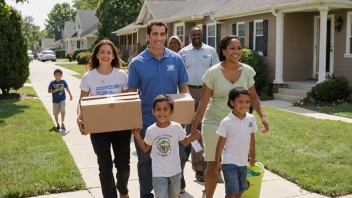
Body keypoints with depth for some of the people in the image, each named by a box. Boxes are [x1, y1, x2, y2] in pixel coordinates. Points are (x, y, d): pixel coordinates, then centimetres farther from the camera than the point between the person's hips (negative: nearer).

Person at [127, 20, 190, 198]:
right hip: (146, 121, -1)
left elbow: (183, 87, 6)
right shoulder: (137, 63, -5)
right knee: (145, 161, 12)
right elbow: (132, 93, -1)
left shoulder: (176, 59, -1)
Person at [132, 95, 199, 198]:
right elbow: (145, 149, 4)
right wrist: (137, 136, -6)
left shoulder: (176, 127, -12)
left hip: (175, 171, 2)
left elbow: (184, 142, 6)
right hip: (158, 173, -2)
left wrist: (192, 136, -13)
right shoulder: (150, 130, -11)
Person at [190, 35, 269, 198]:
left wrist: (262, 116, -8)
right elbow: (203, 102, -7)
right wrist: (194, 126, -7)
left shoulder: (248, 71, -2)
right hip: (214, 123, -3)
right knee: (213, 165, 5)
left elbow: (253, 97, 7)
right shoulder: (213, 72, -11)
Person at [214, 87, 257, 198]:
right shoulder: (227, 122, -16)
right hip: (230, 162, -5)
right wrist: (217, 162, -6)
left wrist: (253, 157, 15)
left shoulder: (251, 119, -3)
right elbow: (221, 143, -9)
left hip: (243, 163, 5)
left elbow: (252, 139, 9)